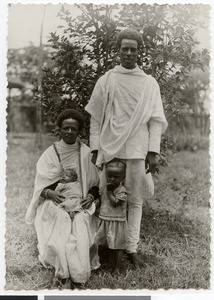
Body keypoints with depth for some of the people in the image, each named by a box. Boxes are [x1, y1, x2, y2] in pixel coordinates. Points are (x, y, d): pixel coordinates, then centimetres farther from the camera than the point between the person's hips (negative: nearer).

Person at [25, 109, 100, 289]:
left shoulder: (86, 153, 1)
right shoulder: (50, 154, 0)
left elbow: (95, 184, 9)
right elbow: (41, 186, 2)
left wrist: (91, 197, -12)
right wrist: (50, 193, -20)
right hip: (55, 205, 0)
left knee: (80, 232, -28)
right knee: (61, 234, -28)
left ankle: (63, 275, -14)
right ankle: (65, 275, -13)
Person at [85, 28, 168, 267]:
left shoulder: (150, 83, 6)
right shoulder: (106, 80, 5)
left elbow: (156, 120, 3)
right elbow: (95, 117, 5)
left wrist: (154, 151, -5)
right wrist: (95, 148, -1)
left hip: (137, 150, 1)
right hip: (109, 148, 0)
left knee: (135, 200, 5)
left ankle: (132, 248, 13)